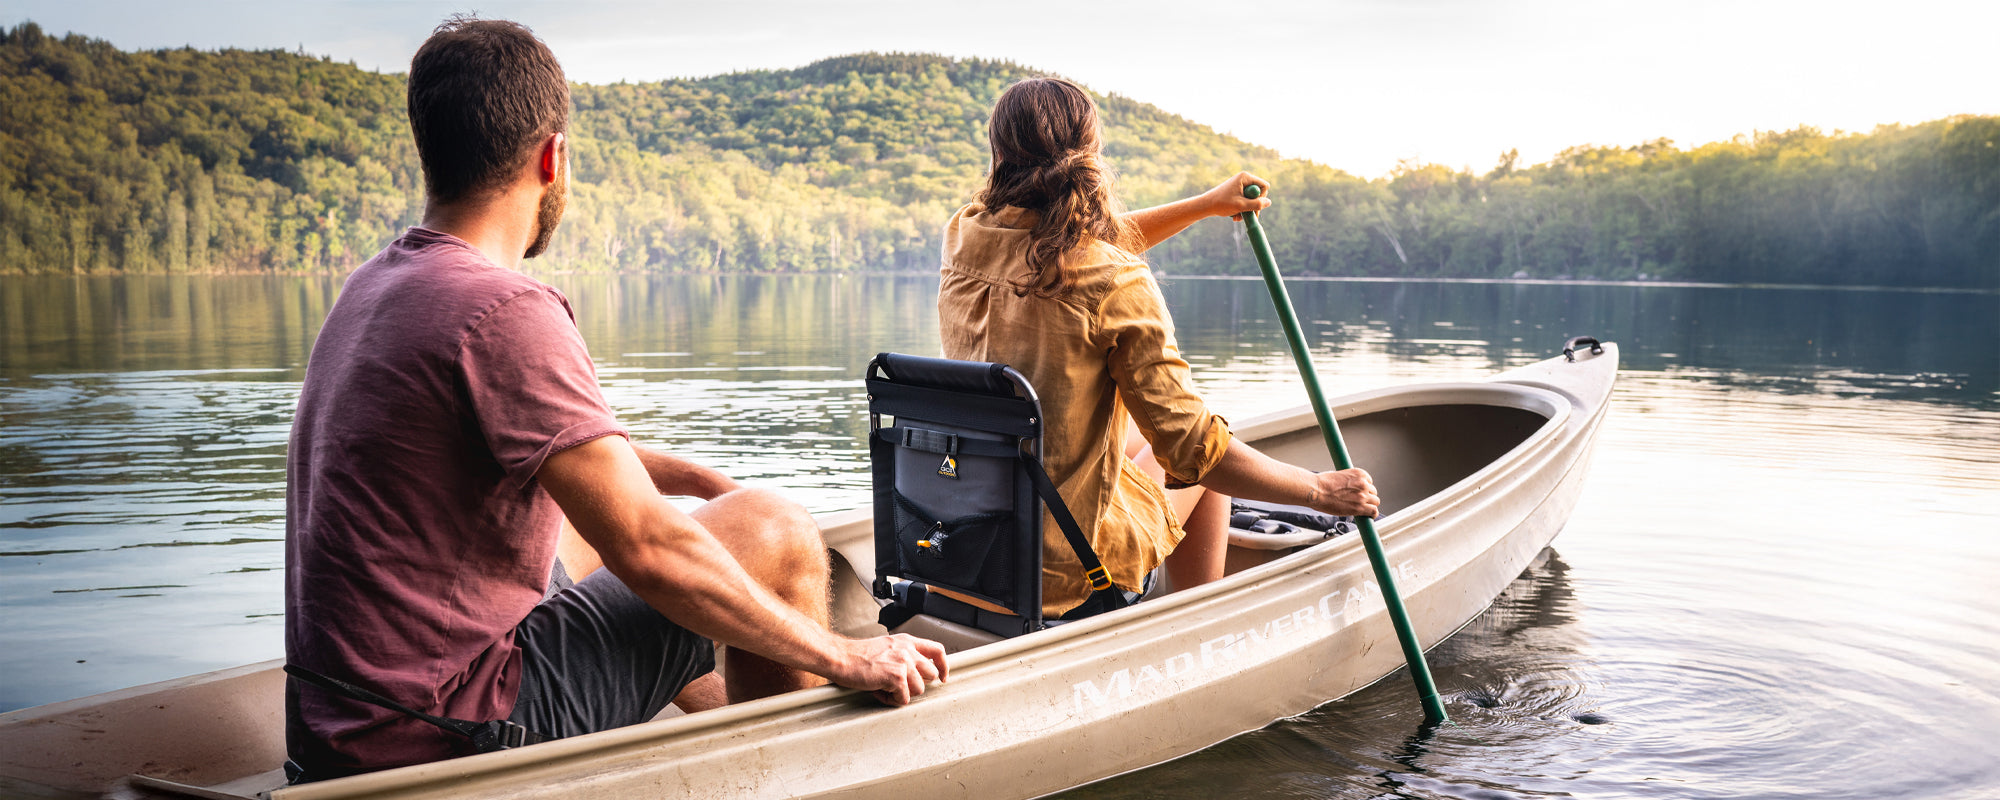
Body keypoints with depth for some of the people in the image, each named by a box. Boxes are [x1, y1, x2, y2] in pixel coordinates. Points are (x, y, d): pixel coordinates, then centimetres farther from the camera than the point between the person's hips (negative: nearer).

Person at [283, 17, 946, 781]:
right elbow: (648, 550, -24)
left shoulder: (375, 283, 8)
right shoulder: (505, 312, -22)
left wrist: (697, 478, 20)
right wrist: (842, 658, -15)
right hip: (446, 744, -9)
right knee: (774, 533, -6)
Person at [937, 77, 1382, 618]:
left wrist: (1205, 205, 24)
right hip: (1068, 573, -6)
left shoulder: (964, 236, -4)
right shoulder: (1119, 288, -21)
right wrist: (1320, 491, -4)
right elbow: (1194, 449, -18)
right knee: (1200, 471, 22)